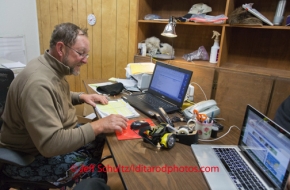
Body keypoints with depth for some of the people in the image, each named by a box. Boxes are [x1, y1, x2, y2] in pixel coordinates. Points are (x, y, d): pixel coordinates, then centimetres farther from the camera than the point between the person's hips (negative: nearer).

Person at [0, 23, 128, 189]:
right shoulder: (38, 82, -33)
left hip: (48, 138, 9)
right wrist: (98, 126, -34)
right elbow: (51, 144, -37)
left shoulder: (53, 68, -2)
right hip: (30, 158, -9)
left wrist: (81, 96, 1)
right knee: (97, 173, -18)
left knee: (102, 138, 4)